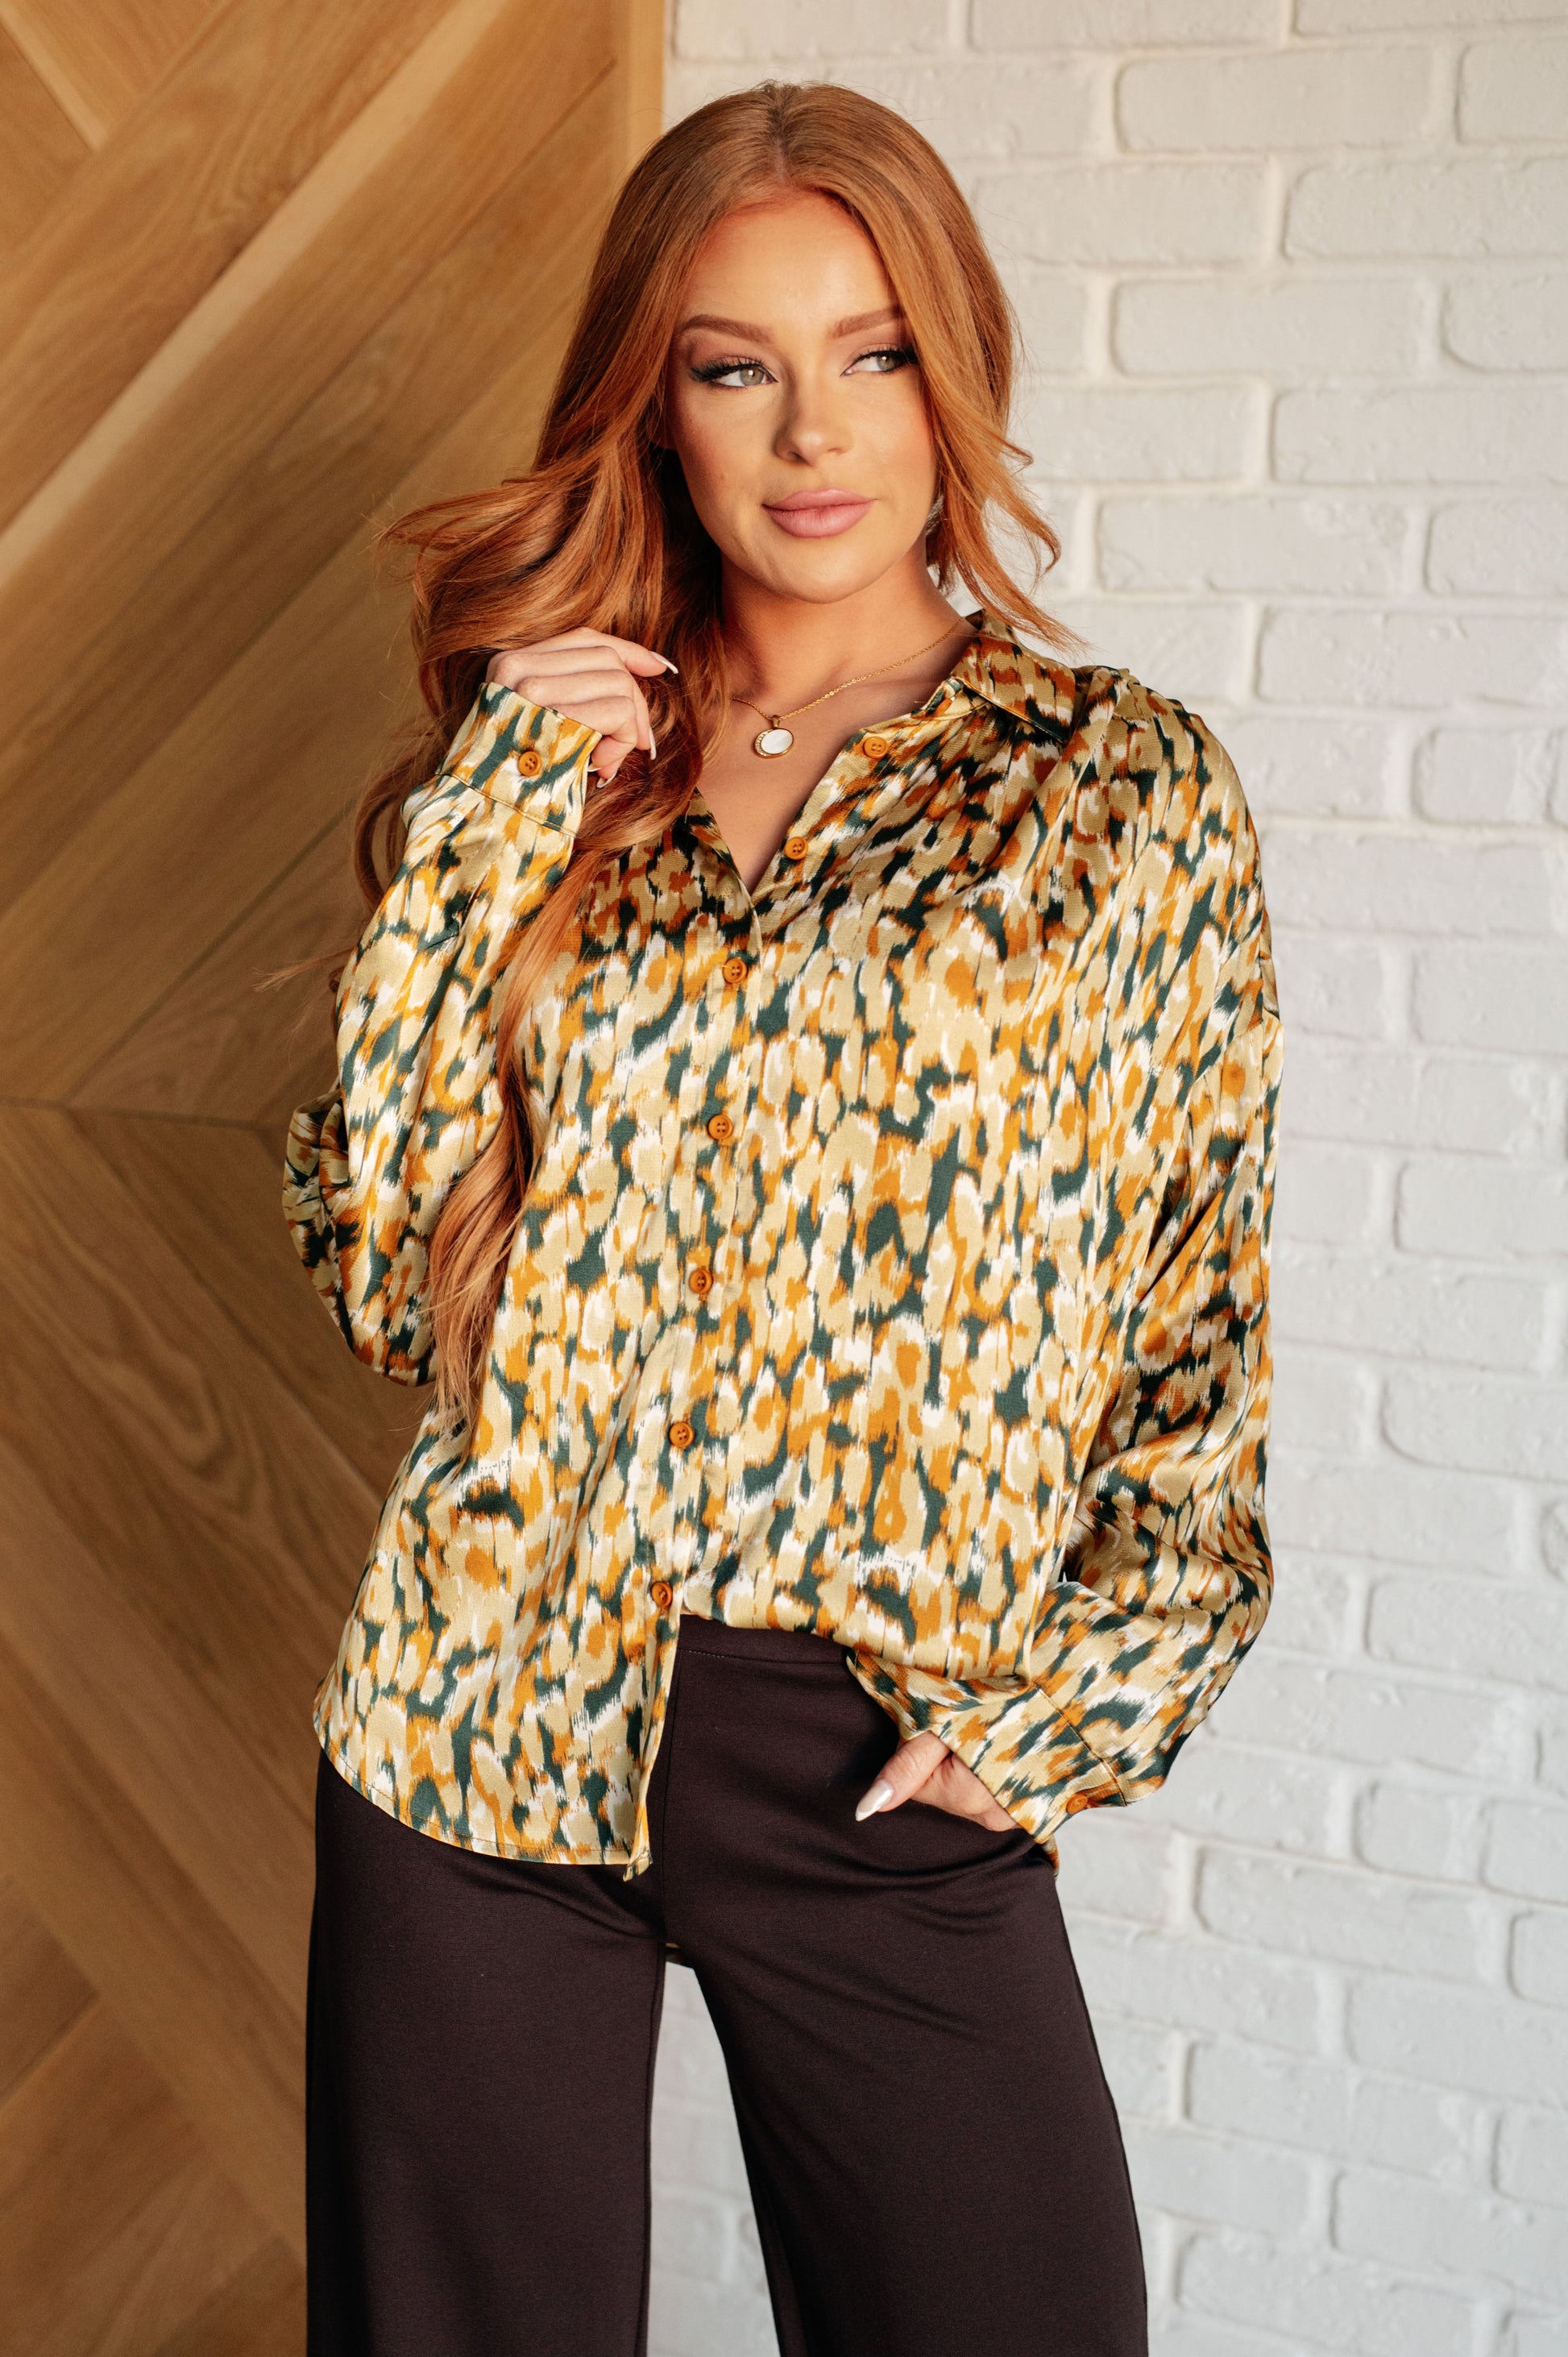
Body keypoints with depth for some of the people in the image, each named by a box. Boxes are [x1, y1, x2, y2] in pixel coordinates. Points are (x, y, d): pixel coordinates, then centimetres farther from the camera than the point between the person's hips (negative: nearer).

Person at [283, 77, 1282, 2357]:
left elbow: (1200, 1312, 2)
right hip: (484, 1735, 2)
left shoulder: (1121, 787, 1)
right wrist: (486, 822, -7)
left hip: (884, 1761, -1)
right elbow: (380, 1269, -1)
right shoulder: (535, 766, 7)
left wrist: (1068, 1707, -6)